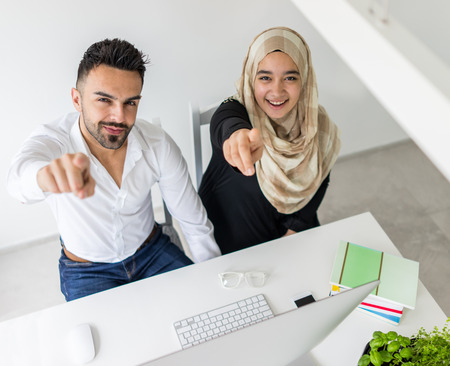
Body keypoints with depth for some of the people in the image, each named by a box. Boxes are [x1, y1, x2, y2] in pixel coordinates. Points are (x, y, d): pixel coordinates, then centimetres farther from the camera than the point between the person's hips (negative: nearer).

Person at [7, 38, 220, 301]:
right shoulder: (52, 141, -24)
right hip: (86, 271, -1)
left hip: (153, 252, 2)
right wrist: (47, 174, -74)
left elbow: (195, 223, -8)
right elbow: (21, 175, -50)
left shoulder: (158, 145, -18)